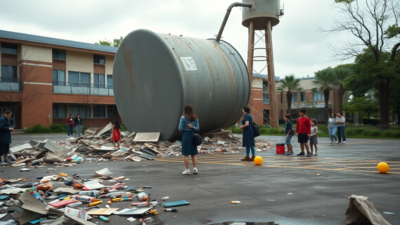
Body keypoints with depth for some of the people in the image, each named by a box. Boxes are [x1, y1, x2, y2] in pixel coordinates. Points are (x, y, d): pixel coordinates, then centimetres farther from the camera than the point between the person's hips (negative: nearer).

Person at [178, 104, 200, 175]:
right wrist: (192, 127, -9)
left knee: (185, 154, 3)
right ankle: (195, 169, 4)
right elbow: (197, 128, 3)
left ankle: (187, 170, 4)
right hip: (192, 135, 4)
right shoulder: (195, 118, 5)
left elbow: (180, 128, -10)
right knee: (193, 153, 11)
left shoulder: (183, 118, -9)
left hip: (185, 135, -4)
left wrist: (179, 127, 10)